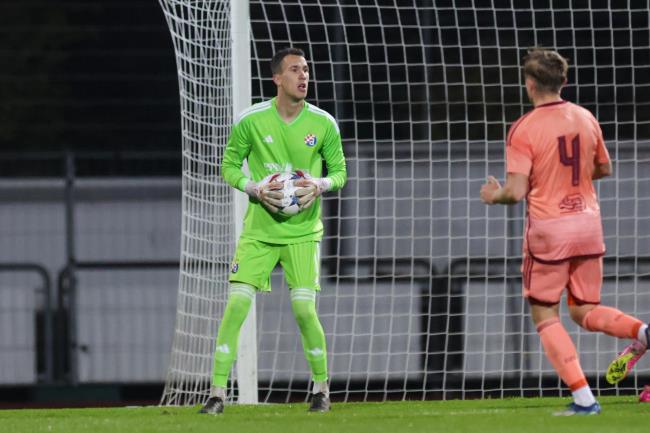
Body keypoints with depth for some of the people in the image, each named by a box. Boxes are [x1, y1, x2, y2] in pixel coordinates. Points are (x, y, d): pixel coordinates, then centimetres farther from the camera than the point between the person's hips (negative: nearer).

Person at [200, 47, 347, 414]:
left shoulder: (324, 124, -4)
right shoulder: (251, 121, -6)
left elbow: (339, 171, 6)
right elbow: (229, 165, 4)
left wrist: (320, 186, -15)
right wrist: (255, 189, -14)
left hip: (303, 231, 0)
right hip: (259, 229, 0)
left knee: (304, 309, -10)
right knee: (237, 305, -10)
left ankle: (322, 390, 10)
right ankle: (218, 393, -5)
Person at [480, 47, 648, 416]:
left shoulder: (524, 130, -13)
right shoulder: (586, 119, 4)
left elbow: (516, 192, -16)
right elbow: (604, 169, 17)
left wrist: (493, 195, 6)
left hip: (548, 231, -5)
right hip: (588, 222, 5)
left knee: (546, 316, 7)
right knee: (584, 311, 15)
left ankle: (583, 398, -3)